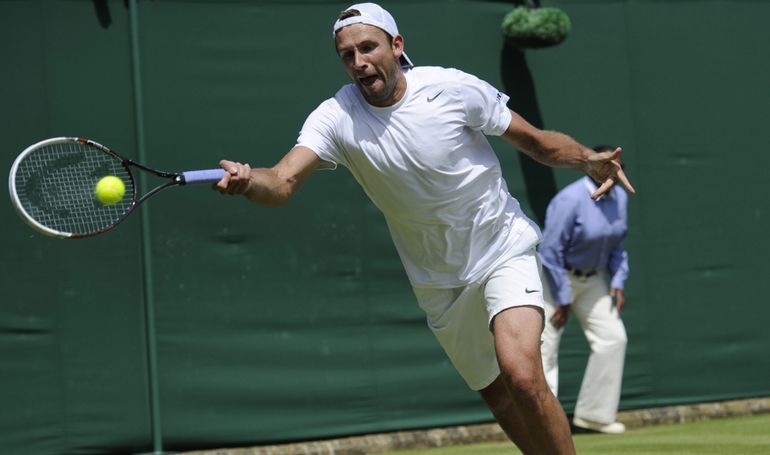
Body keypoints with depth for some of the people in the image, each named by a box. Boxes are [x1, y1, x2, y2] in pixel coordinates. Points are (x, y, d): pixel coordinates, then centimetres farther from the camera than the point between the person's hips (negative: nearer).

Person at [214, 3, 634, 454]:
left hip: (504, 250, -3)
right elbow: (282, 183, -27)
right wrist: (248, 180, -50)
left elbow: (535, 140, -6)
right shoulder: (337, 117, -13)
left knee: (522, 374, -25)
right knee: (498, 396, 13)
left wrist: (588, 159, -25)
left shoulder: (452, 88, -16)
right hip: (439, 283, 3)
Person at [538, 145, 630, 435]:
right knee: (545, 347, -9)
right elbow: (550, 251, -21)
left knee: (613, 337, -1)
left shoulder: (620, 198, -1)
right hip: (556, 277, -7)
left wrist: (618, 282, 1)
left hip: (593, 279, 7)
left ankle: (594, 414, 10)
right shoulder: (570, 200, -23)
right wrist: (562, 299, -19)